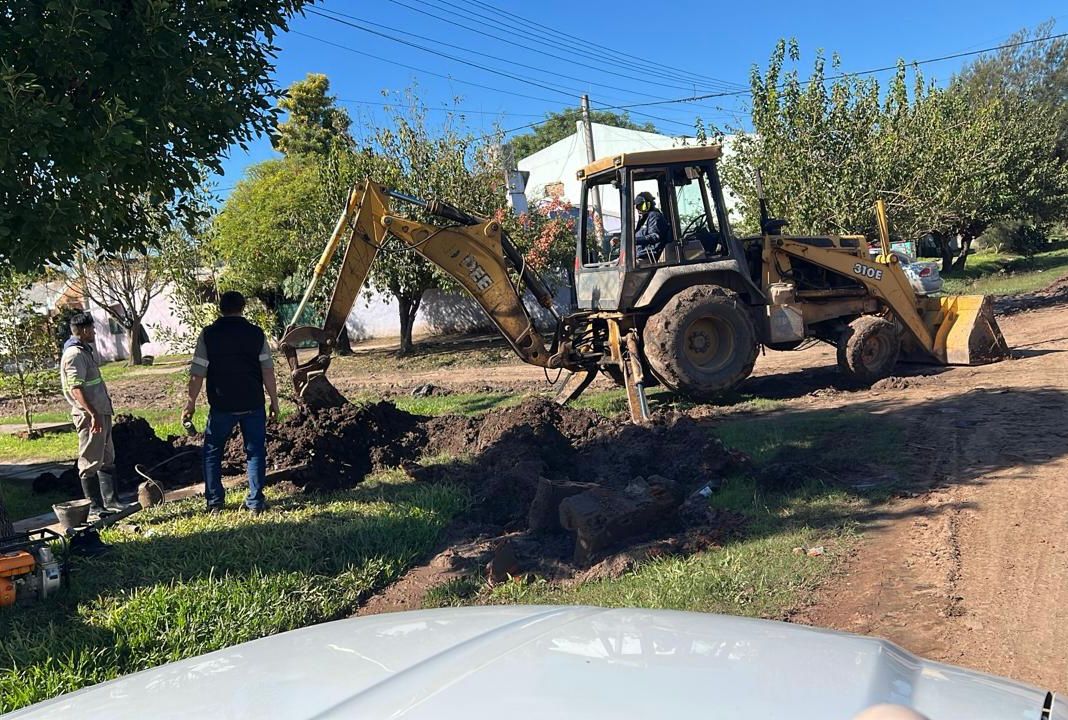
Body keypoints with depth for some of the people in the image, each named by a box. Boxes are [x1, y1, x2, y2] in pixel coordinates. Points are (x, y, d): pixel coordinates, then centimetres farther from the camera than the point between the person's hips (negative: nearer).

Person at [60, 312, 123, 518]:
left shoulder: (86, 350, 15)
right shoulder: (74, 354, -16)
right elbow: (76, 389, -24)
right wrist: (93, 415, -27)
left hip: (101, 413, 10)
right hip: (89, 416, -10)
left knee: (107, 459, 15)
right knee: (90, 462, -2)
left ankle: (110, 501, 23)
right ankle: (94, 507, 5)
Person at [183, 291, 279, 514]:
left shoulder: (208, 334, -3)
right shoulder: (256, 334, -1)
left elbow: (197, 374, -4)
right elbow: (268, 372, -2)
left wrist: (191, 403, 5)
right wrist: (274, 402, 6)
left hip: (221, 406, 0)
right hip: (253, 404, 0)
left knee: (212, 452, 15)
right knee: (255, 452, 9)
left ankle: (214, 501, 16)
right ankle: (256, 502, 9)